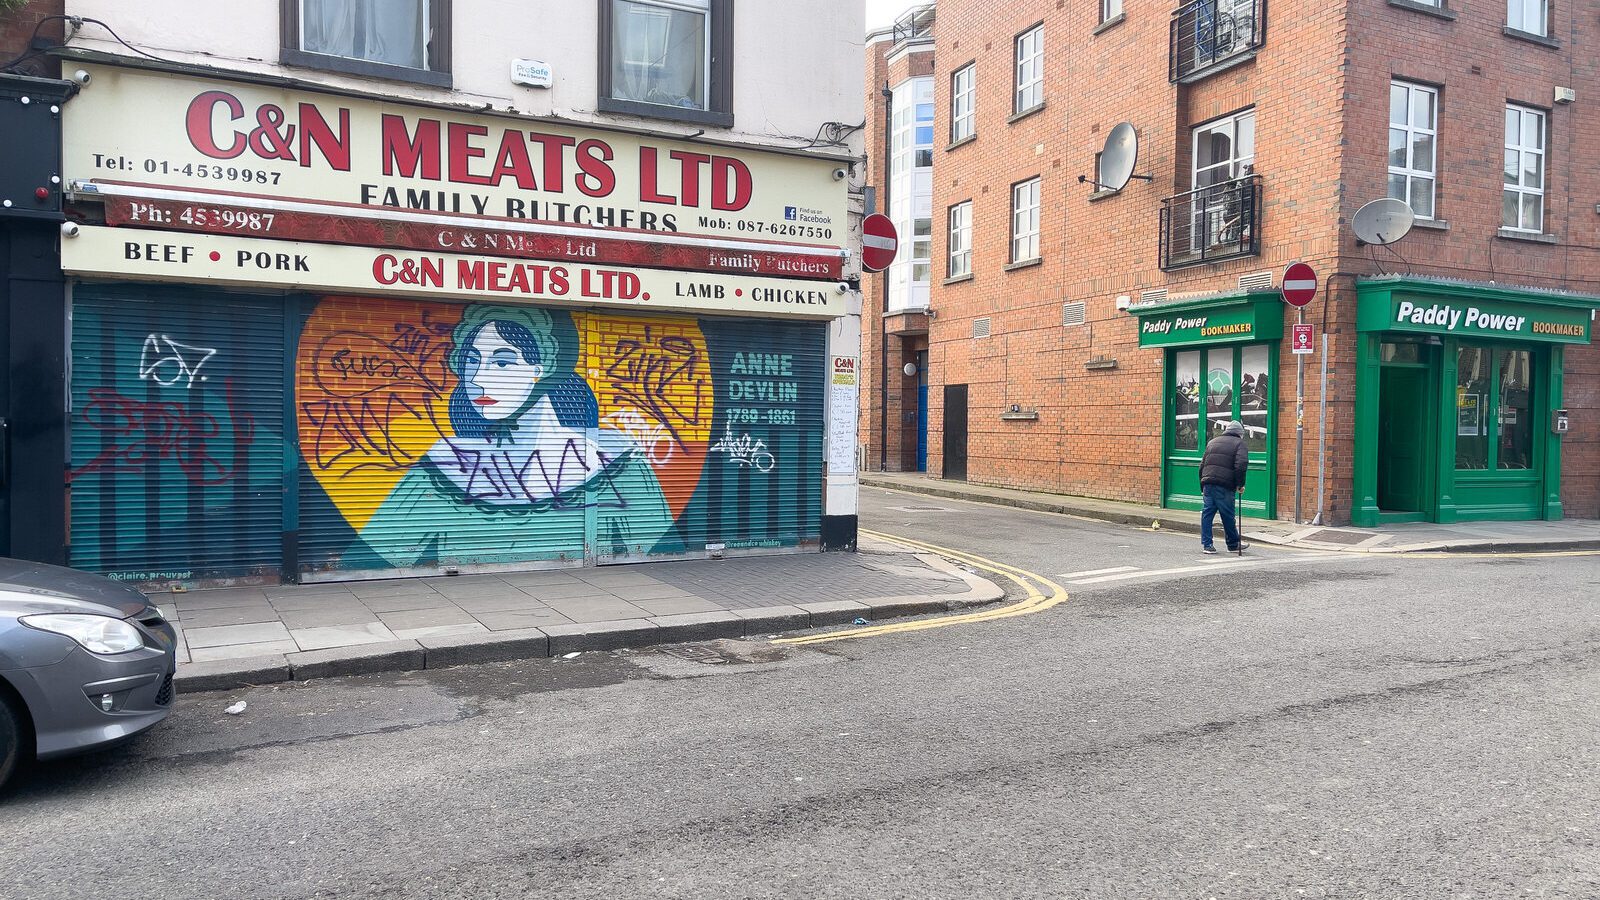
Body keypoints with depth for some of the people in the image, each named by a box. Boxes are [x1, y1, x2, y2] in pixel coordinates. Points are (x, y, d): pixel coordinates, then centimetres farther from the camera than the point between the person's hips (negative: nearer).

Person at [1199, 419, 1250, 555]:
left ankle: (1206, 544, 4)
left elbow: (1202, 464, 21)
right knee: (1228, 516, 6)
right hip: (1224, 485, -5)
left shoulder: (1213, 442, 21)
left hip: (1207, 483, 5)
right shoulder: (1239, 443, 4)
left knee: (1207, 513, 6)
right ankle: (1233, 545, 19)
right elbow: (1241, 465, -11)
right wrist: (1240, 485, -4)